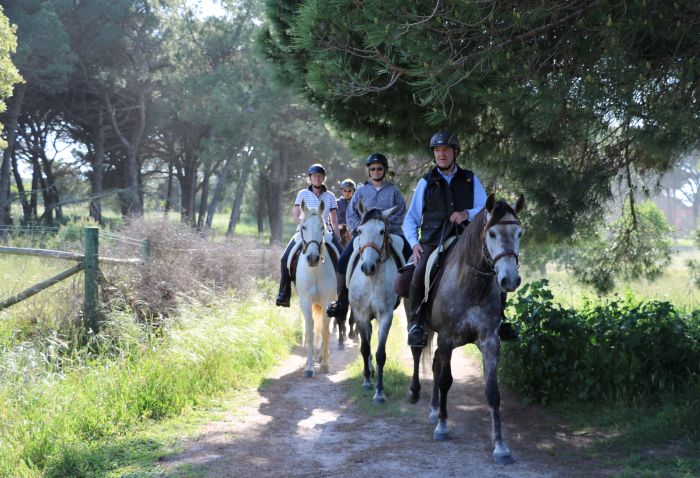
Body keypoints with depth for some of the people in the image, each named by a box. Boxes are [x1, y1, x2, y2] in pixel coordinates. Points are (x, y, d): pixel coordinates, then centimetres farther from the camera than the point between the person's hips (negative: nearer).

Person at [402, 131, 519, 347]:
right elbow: (411, 219, 11)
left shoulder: (470, 180, 13)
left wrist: (468, 213, -15)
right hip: (431, 243, -2)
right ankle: (416, 324, -15)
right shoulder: (426, 182, 10)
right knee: (420, 274, -30)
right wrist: (414, 243, -7)